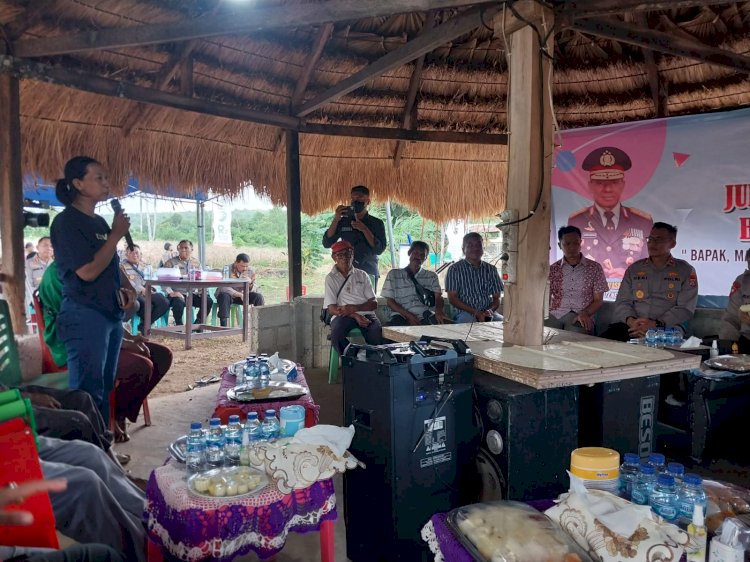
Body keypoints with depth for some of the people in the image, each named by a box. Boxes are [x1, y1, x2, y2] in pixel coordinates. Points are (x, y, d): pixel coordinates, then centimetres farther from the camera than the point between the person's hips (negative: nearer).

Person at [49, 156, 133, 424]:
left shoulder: (100, 222, 15)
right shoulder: (66, 222, -10)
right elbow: (87, 271, -20)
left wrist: (120, 292, 8)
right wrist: (116, 234, -13)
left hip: (110, 314, 9)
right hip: (84, 316, -9)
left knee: (104, 389, 15)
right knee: (87, 392, -3)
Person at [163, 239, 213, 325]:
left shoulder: (196, 263, 16)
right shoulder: (171, 262, 5)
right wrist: (171, 293, -17)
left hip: (192, 293, 3)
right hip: (177, 294, -3)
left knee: (208, 301, -22)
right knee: (179, 303, -37)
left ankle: (197, 324, -5)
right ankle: (179, 326, -11)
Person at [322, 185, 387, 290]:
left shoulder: (376, 223, 6)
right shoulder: (343, 222, 11)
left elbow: (379, 249, -4)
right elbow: (327, 244, 2)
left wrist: (364, 229, -12)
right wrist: (336, 219, -6)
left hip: (369, 273, -1)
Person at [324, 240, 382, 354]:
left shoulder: (362, 275, 19)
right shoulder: (331, 278, 12)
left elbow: (374, 303, 10)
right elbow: (332, 308, 1)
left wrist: (355, 308, -11)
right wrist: (355, 316, -15)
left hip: (365, 314, 1)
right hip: (343, 316, -1)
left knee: (377, 332, -33)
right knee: (337, 335, -35)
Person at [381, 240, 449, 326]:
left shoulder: (432, 276, 20)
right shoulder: (394, 274, 15)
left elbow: (438, 296, 5)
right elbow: (390, 301, 9)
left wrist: (438, 311, -20)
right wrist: (408, 315, -8)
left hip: (426, 317, 2)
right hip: (402, 316, -1)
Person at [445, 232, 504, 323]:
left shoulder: (491, 269, 16)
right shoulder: (455, 269, 5)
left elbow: (496, 298, 16)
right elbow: (452, 298, -2)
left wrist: (490, 310, -8)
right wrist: (476, 313, -12)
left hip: (488, 312, 4)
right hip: (466, 313, -3)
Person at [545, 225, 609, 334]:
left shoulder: (594, 268, 10)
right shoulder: (552, 269, 13)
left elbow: (598, 299, 8)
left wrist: (585, 313, -12)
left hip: (581, 317, -1)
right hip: (555, 315, 1)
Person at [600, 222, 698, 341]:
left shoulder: (685, 271, 10)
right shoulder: (634, 269, 18)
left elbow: (685, 308, -1)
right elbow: (622, 302, 11)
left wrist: (656, 324, -16)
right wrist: (631, 321, -12)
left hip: (667, 328, -3)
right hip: (632, 326, 3)